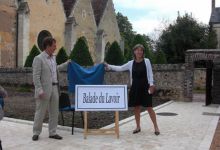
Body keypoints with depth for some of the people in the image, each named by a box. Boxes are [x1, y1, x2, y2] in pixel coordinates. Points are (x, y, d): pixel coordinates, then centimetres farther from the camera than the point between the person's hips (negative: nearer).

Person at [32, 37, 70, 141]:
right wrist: (40, 91, -20)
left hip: (55, 89, 7)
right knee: (40, 112, 4)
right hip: (45, 90, -7)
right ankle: (36, 133, 18)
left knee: (54, 112, 10)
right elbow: (36, 77, -14)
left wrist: (67, 63, 33)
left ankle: (52, 133, 21)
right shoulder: (38, 59, -11)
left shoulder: (53, 57, 12)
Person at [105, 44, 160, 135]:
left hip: (145, 87, -3)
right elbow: (120, 68, 9)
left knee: (149, 107, -2)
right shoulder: (131, 63, 5)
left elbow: (150, 74, -2)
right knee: (136, 107, 8)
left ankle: (156, 127, 9)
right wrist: (109, 66, 1)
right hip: (135, 87, 3)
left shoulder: (147, 61, 0)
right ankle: (138, 127, 22)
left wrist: (151, 84, -12)